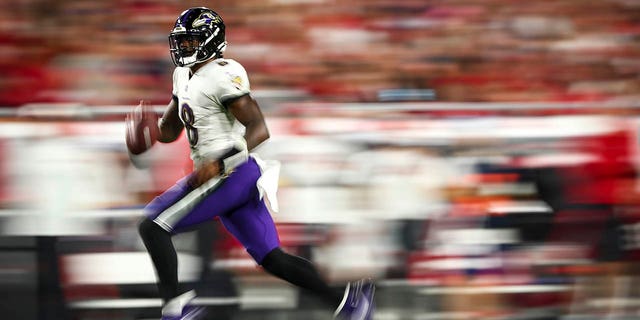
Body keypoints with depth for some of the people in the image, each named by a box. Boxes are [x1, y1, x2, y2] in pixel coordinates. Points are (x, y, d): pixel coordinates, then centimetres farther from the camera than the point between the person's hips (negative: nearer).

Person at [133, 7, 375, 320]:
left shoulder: (223, 75, -14)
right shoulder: (184, 75, 16)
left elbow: (259, 129, -19)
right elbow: (169, 130, 24)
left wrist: (219, 163, -28)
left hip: (231, 174, -10)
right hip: (215, 175, 10)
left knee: (153, 226, -10)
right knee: (272, 259, 8)